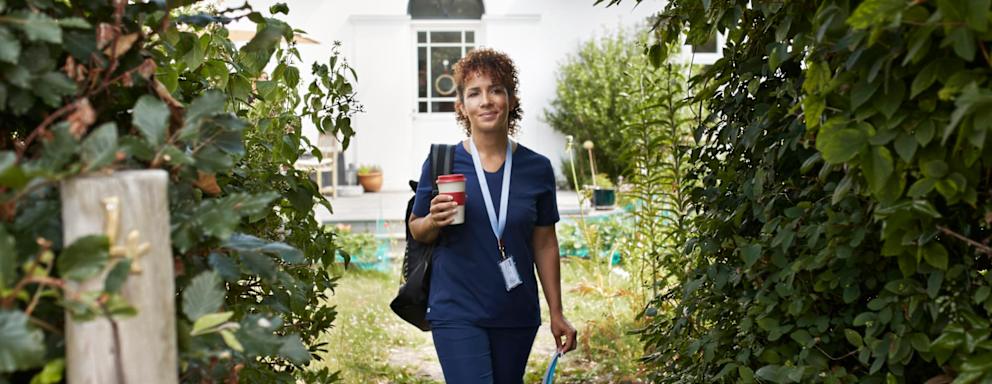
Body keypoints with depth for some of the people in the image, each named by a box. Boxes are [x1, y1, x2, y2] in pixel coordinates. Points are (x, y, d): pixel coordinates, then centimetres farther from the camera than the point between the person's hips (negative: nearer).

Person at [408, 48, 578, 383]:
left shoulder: (537, 168, 1)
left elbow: (544, 244, 8)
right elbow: (417, 230, 7)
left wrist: (556, 314, 8)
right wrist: (434, 221, -17)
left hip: (517, 317, 3)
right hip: (457, 314, -3)